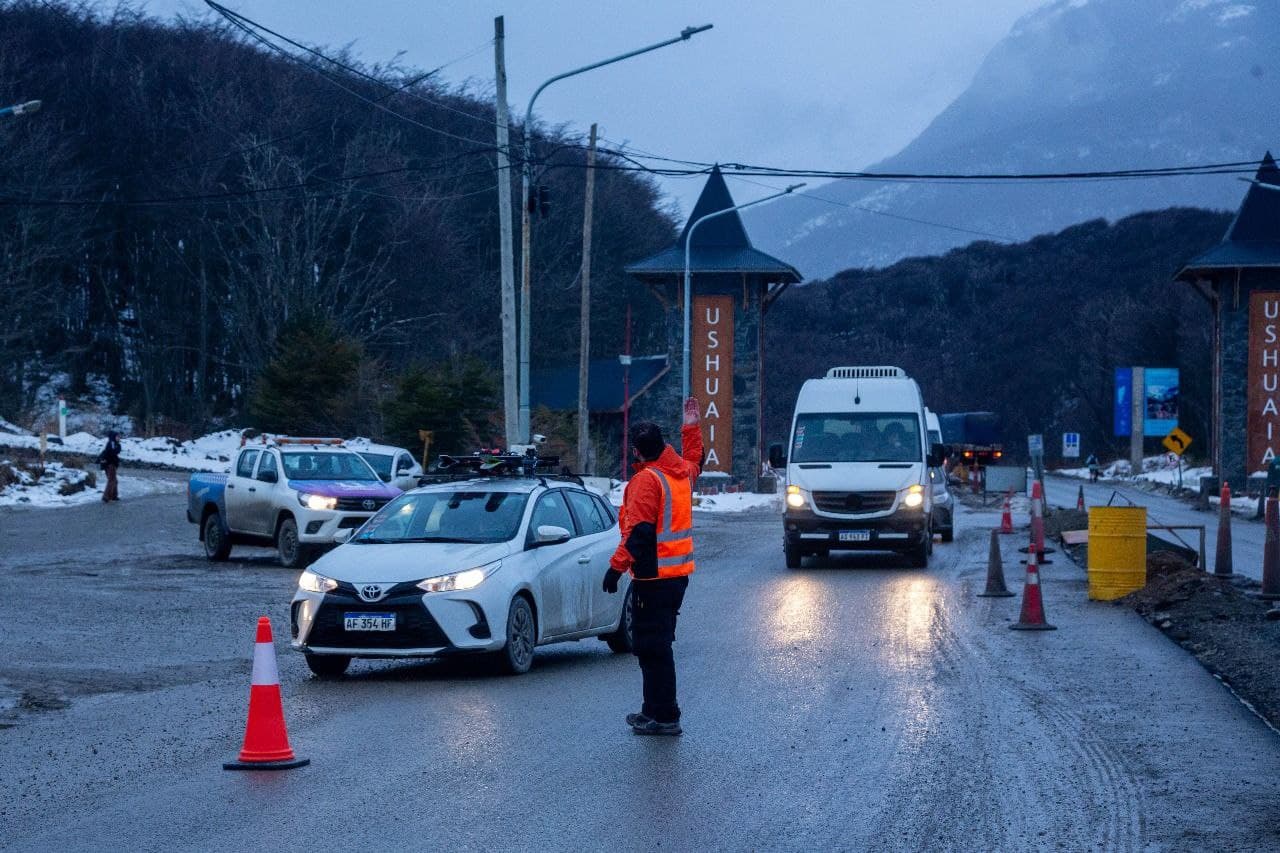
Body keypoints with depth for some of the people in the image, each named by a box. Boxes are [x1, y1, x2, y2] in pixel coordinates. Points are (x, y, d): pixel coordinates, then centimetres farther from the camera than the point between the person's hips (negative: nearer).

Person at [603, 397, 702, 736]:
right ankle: (655, 710, 25)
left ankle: (664, 717, -5)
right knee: (658, 644, 18)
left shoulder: (646, 480, -17)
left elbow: (639, 532, -23)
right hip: (679, 573, 9)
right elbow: (694, 460, 35)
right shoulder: (680, 472, 8)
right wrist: (691, 428, 41)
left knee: (651, 646, -5)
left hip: (653, 577, -9)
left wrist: (617, 565, -20)